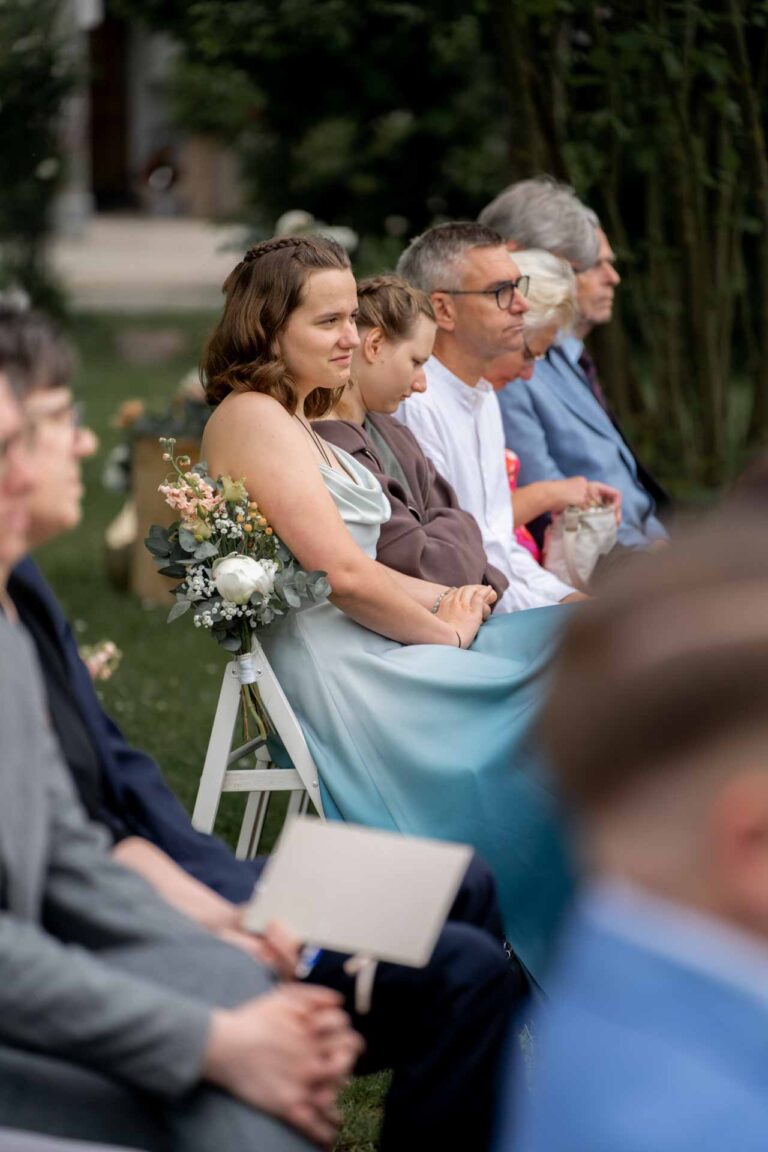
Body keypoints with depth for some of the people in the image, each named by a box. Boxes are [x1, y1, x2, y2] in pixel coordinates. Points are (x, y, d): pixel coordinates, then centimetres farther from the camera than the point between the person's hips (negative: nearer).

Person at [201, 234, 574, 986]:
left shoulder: (295, 421, 21)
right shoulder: (252, 418, -11)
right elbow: (341, 574, -17)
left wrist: (446, 599, 1)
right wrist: (445, 631, -6)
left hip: (372, 655, 10)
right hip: (334, 676, -10)